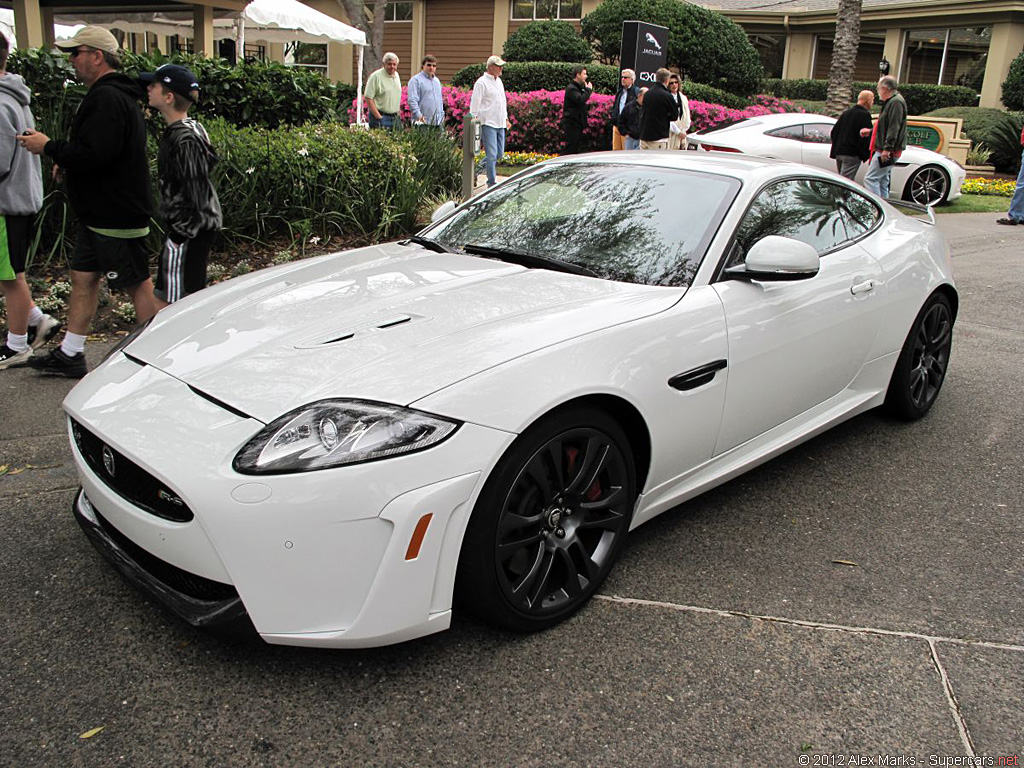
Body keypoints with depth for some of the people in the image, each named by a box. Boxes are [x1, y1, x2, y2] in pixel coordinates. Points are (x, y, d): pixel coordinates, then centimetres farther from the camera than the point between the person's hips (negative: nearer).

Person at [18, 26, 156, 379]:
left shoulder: (107, 98, -19)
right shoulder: (105, 94, 16)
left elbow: (93, 155, -27)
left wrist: (49, 147, -13)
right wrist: (67, 162, 11)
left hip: (116, 215, -11)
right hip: (97, 213, 11)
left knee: (139, 284, -2)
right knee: (83, 278, 14)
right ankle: (70, 355, 24)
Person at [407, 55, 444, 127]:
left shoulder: (437, 81, 21)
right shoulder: (416, 80, -2)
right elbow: (412, 100, -12)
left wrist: (442, 115, 18)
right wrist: (419, 116, -23)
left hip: (437, 122, 7)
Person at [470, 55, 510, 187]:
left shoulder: (499, 81, 18)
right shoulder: (482, 82, -7)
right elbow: (475, 104, -8)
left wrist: (506, 119, 24)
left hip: (500, 124, 8)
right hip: (488, 123, -8)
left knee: (499, 154, 10)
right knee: (491, 154, -10)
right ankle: (491, 183, -3)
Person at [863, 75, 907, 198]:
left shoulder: (896, 102, -13)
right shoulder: (890, 102, 20)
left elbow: (894, 128, -21)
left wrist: (887, 148, -26)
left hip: (888, 151, -11)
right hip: (885, 151, 11)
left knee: (870, 178, -15)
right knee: (882, 181, 12)